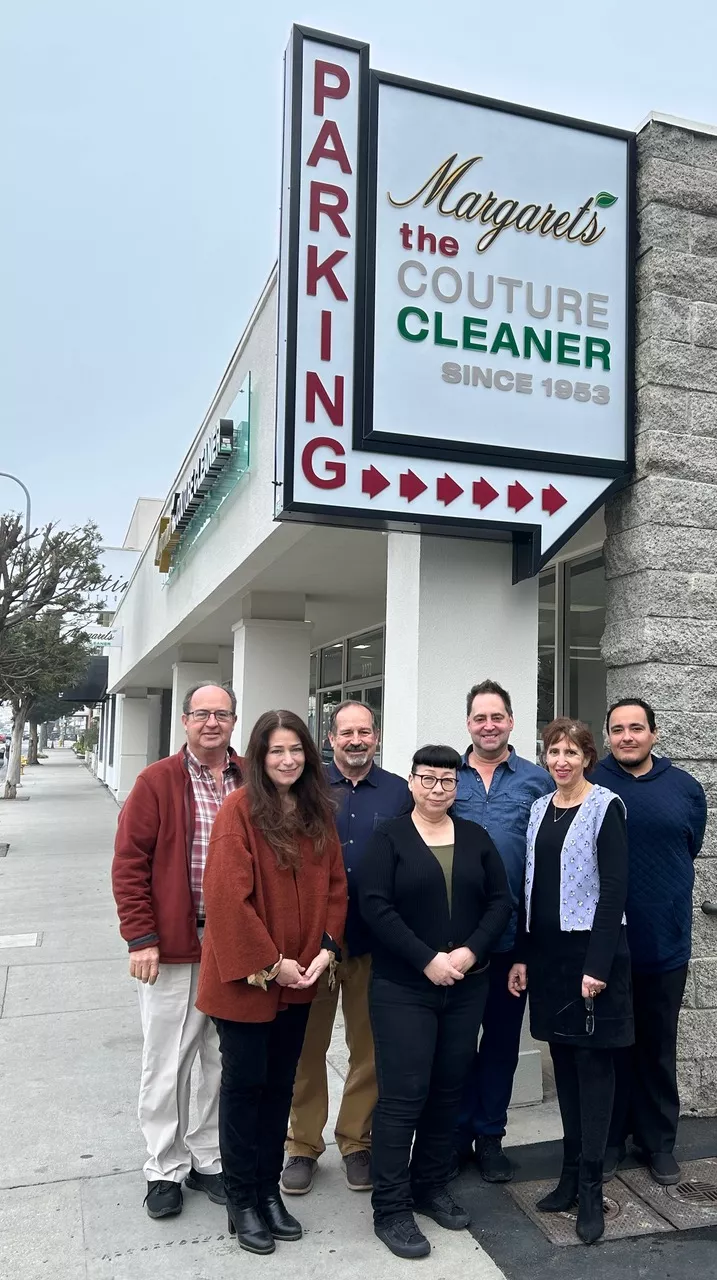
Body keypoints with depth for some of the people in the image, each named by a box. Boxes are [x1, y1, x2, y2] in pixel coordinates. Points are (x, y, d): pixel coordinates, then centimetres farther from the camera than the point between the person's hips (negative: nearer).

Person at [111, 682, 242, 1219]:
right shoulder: (157, 782, -5)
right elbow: (129, 863, -6)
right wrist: (141, 938, -11)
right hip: (171, 947, -2)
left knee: (227, 1062, 14)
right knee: (167, 1064, 9)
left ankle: (210, 1159, 32)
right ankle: (166, 1169, 28)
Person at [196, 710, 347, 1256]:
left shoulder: (319, 812, 3)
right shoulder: (240, 810, -16)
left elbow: (335, 885, 7)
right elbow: (227, 897, -19)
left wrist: (325, 948, -5)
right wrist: (269, 963, -16)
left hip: (299, 978, 5)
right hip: (246, 977, -5)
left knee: (280, 1084, 16)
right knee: (244, 1083, 9)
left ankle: (269, 1191, 32)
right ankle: (241, 1201, 25)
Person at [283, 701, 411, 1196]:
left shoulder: (399, 792, 2)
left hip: (376, 941, 1)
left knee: (369, 1047, 11)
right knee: (308, 1044, 9)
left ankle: (357, 1140, 30)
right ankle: (304, 1145, 27)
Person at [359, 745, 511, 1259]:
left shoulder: (476, 837, 7)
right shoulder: (389, 838, -5)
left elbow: (500, 902, 4)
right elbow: (375, 906, -13)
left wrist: (471, 951, -12)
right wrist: (428, 960, -18)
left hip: (467, 988, 4)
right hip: (402, 989, -4)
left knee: (449, 1091, 12)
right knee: (403, 1095, -2)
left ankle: (431, 1186, 30)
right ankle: (391, 1208, 12)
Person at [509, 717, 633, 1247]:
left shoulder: (606, 806, -8)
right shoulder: (540, 809, 9)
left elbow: (615, 888, -13)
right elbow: (531, 887, 11)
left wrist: (598, 963, -17)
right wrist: (522, 956, 8)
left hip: (591, 949, -6)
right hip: (548, 951, 6)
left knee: (593, 1061, 2)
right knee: (564, 1059, 13)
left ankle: (591, 1188, 12)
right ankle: (571, 1173, 25)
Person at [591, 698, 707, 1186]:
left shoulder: (685, 788, 0)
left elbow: (689, 852, 9)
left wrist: (666, 901, 5)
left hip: (666, 944, 2)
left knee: (659, 1048, 16)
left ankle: (659, 1141, 32)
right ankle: (609, 1138, 29)